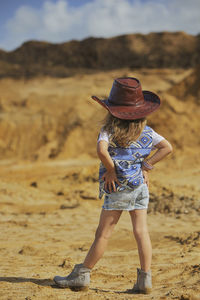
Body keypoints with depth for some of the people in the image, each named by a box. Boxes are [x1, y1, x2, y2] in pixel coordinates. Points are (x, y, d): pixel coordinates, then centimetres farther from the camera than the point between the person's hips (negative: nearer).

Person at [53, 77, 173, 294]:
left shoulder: (109, 130, -10)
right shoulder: (146, 131, 5)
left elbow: (101, 150, -28)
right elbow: (167, 147, 6)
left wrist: (111, 170, -14)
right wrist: (146, 165, 6)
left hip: (119, 187, -4)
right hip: (140, 185, 5)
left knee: (103, 233, 2)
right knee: (141, 231, 3)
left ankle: (81, 275, 13)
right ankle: (145, 279, 2)